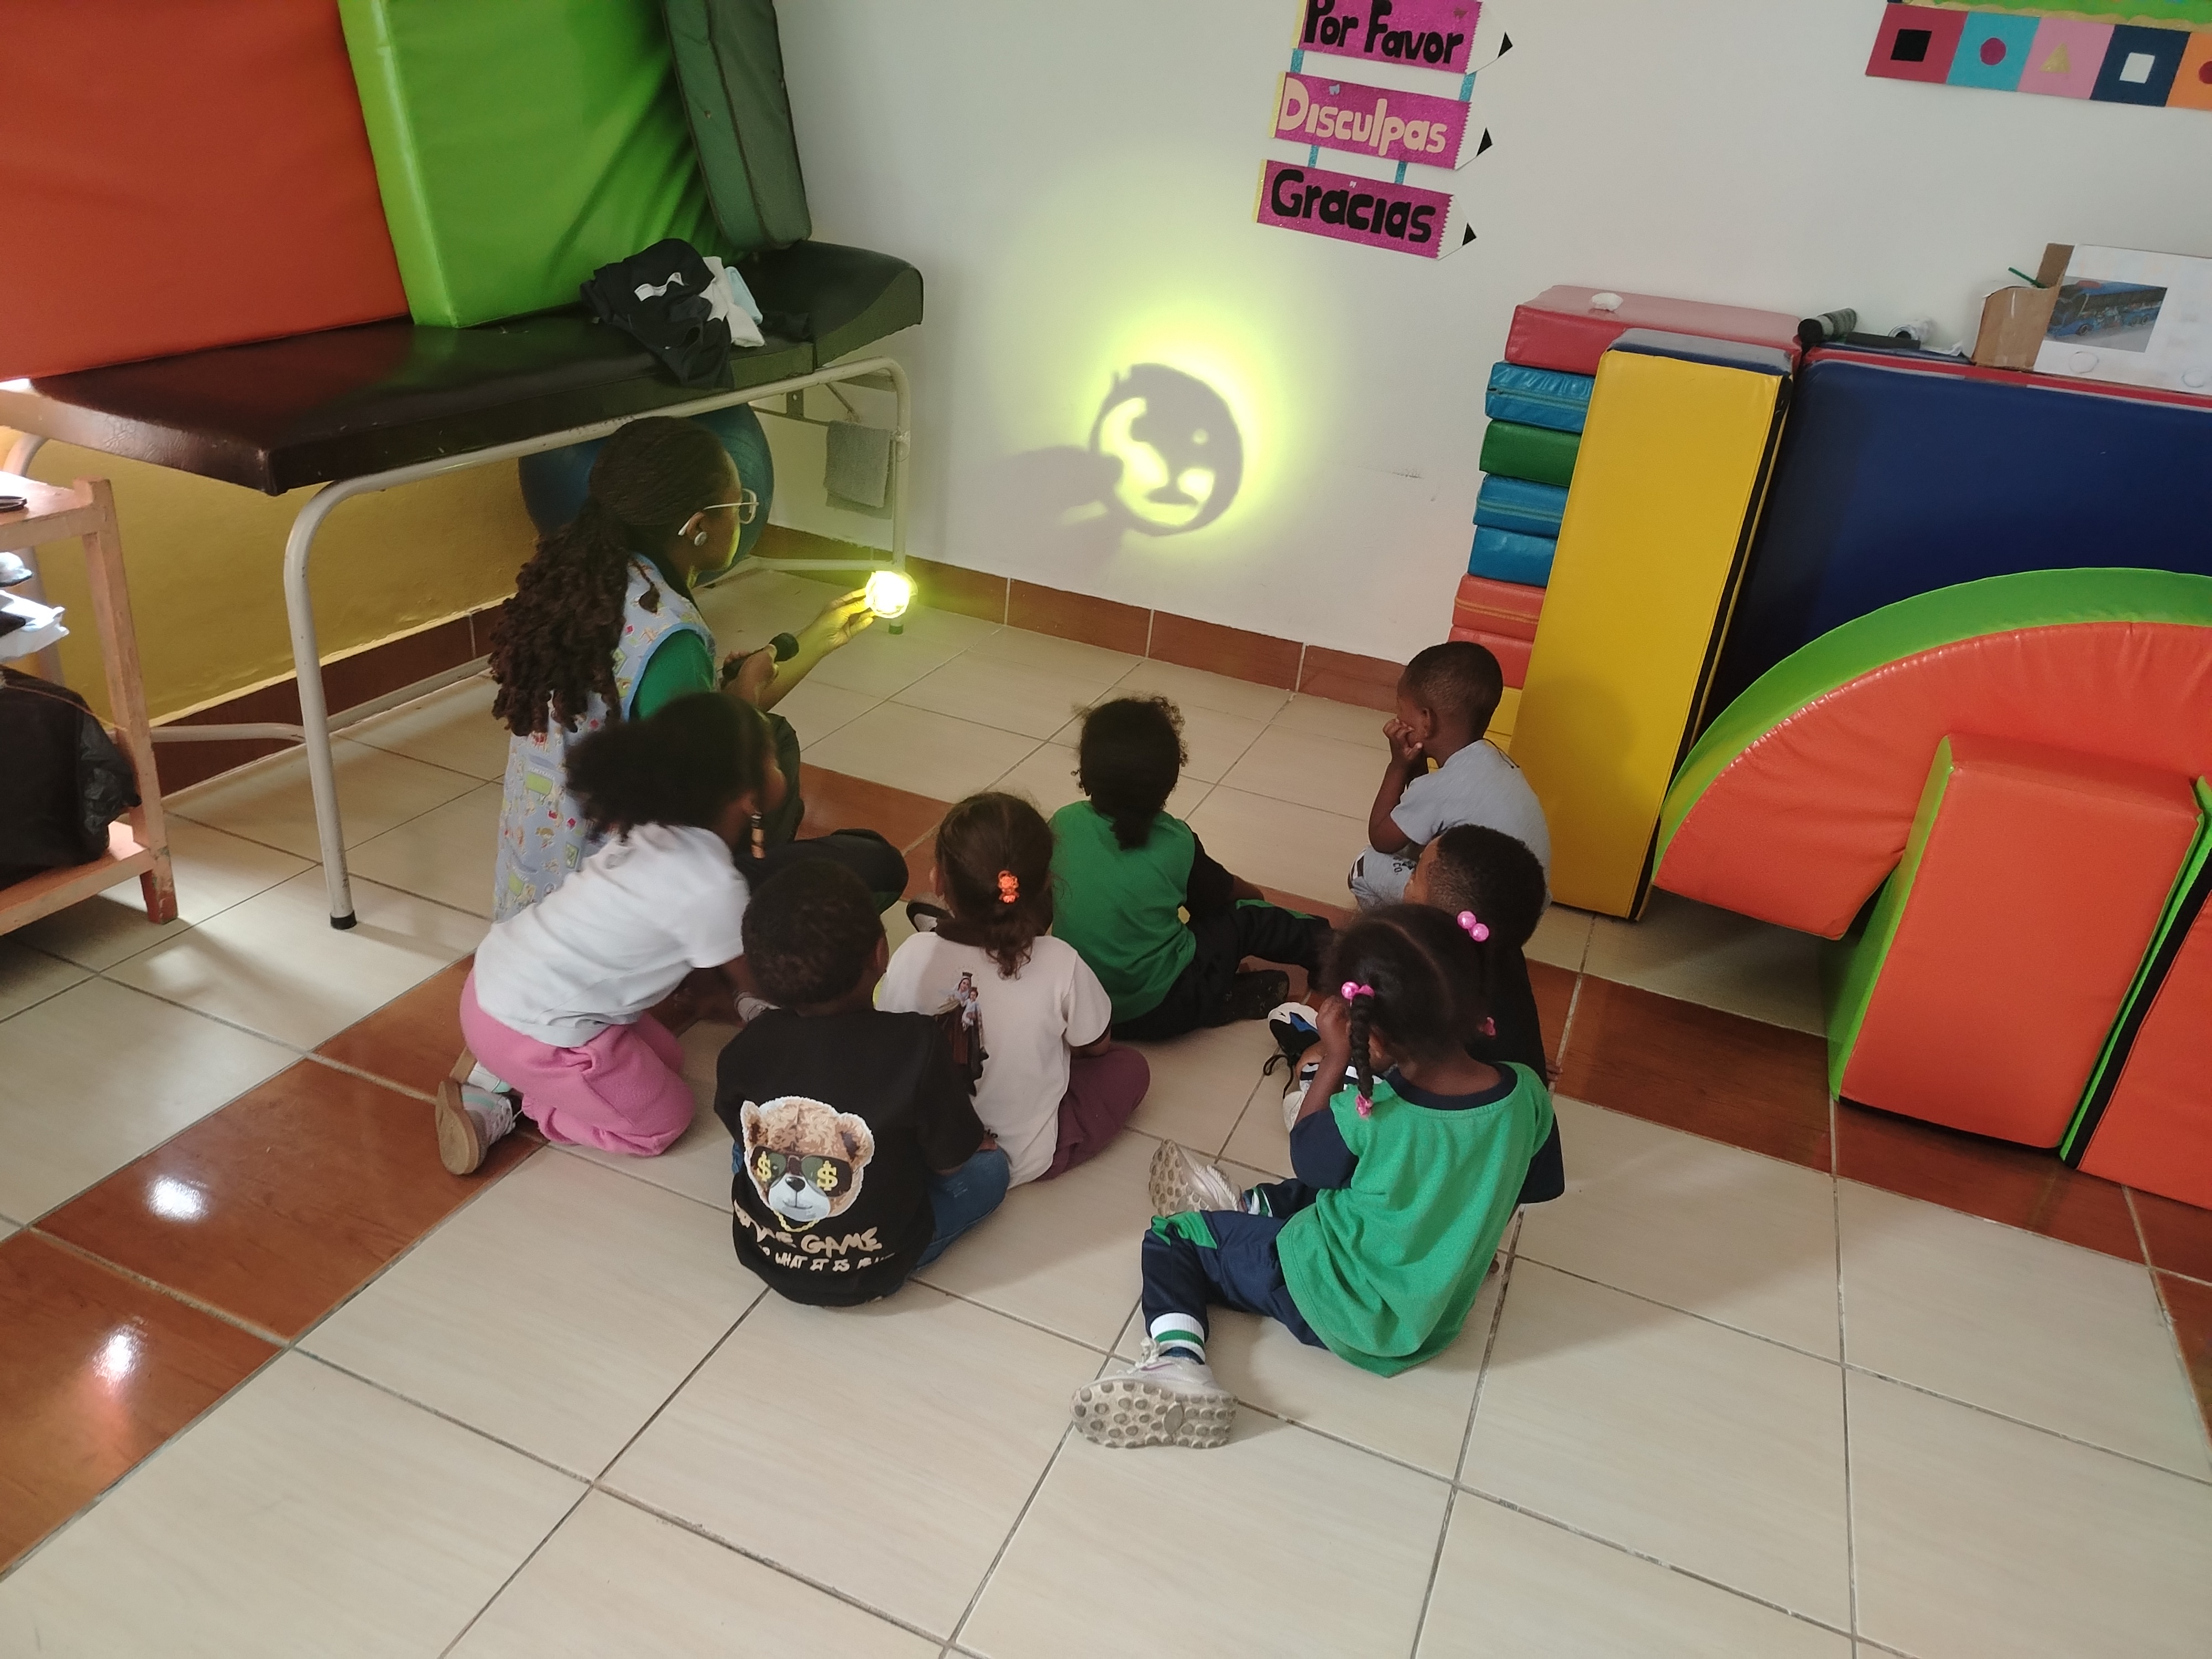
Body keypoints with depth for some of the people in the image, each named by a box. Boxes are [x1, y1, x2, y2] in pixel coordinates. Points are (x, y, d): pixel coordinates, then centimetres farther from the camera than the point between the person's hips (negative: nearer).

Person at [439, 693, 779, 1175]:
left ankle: (496, 1071, 14)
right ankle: (503, 1107, 5)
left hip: (497, 978, 8)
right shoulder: (714, 887, -23)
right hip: (526, 1028, -8)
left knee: (665, 1059, 20)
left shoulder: (652, 825, 0)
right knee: (664, 1119, 9)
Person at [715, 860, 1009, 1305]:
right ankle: (890, 1256, 4)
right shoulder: (915, 1044, -30)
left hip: (765, 1256, 1)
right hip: (869, 1270, -1)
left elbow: (743, 1137, 1)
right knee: (990, 1164, 15)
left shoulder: (747, 1048, -19)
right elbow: (950, 1162, -15)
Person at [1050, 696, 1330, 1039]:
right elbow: (1226, 892, 6)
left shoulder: (1063, 824, -9)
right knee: (1246, 917, 16)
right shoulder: (1176, 843, -13)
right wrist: (1256, 894, 30)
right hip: (1156, 1012, -3)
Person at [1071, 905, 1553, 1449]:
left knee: (1170, 1236, 7)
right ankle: (1249, 1211, 46)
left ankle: (1178, 1358, -11)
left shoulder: (1367, 1118, -31)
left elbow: (1307, 1156, -8)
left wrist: (1333, 1064, -7)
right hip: (1437, 1320, 6)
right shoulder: (1527, 1094, -19)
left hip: (1341, 1316, -6)